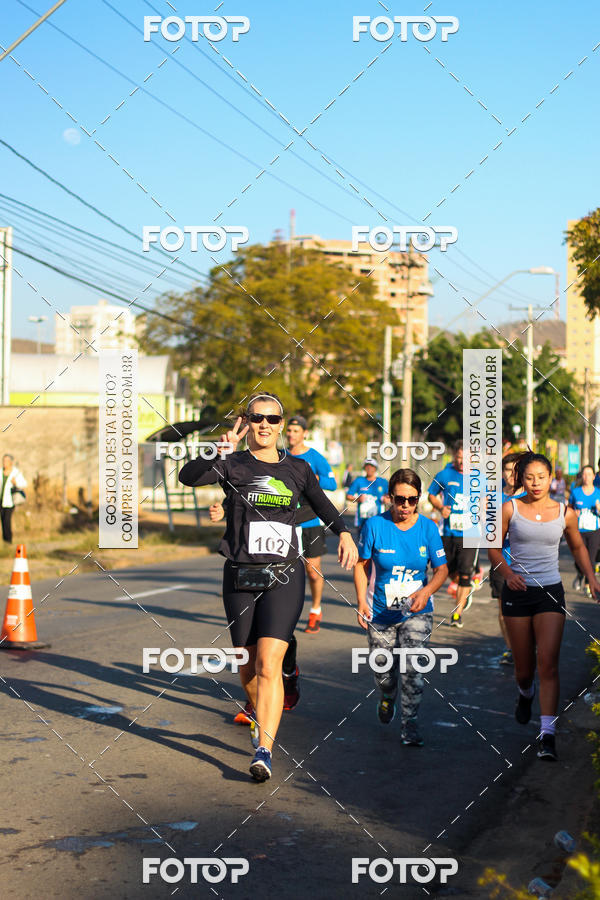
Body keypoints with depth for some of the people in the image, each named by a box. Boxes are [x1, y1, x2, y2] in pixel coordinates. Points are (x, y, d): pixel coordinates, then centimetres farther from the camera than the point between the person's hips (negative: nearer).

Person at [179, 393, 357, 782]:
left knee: (269, 663, -14)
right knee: (248, 666, 12)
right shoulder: (233, 465, -1)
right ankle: (261, 717, 42)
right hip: (240, 577, 1)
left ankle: (264, 750, -17)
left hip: (284, 577, 0)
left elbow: (323, 505, 22)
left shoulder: (298, 469, 8)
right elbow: (188, 477, -19)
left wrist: (344, 533, 5)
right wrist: (219, 452, -33)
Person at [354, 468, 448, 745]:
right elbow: (361, 564, 0)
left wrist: (426, 591, -21)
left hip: (417, 612, 0)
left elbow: (442, 569, -2)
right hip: (380, 612, 0)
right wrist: (361, 601, -10)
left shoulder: (427, 528, -6)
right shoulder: (374, 525, -10)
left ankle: (409, 725, 1)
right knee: (384, 671, 12)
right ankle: (388, 699, 47)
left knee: (412, 667, -14)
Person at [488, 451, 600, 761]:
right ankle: (525, 693, 45)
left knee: (548, 664, -14)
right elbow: (494, 546, 7)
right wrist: (507, 572, -11)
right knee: (524, 668, 8)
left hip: (551, 592, 0)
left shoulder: (565, 513, 2)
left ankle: (547, 735, -15)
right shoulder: (510, 509, -2)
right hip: (517, 592, 0)